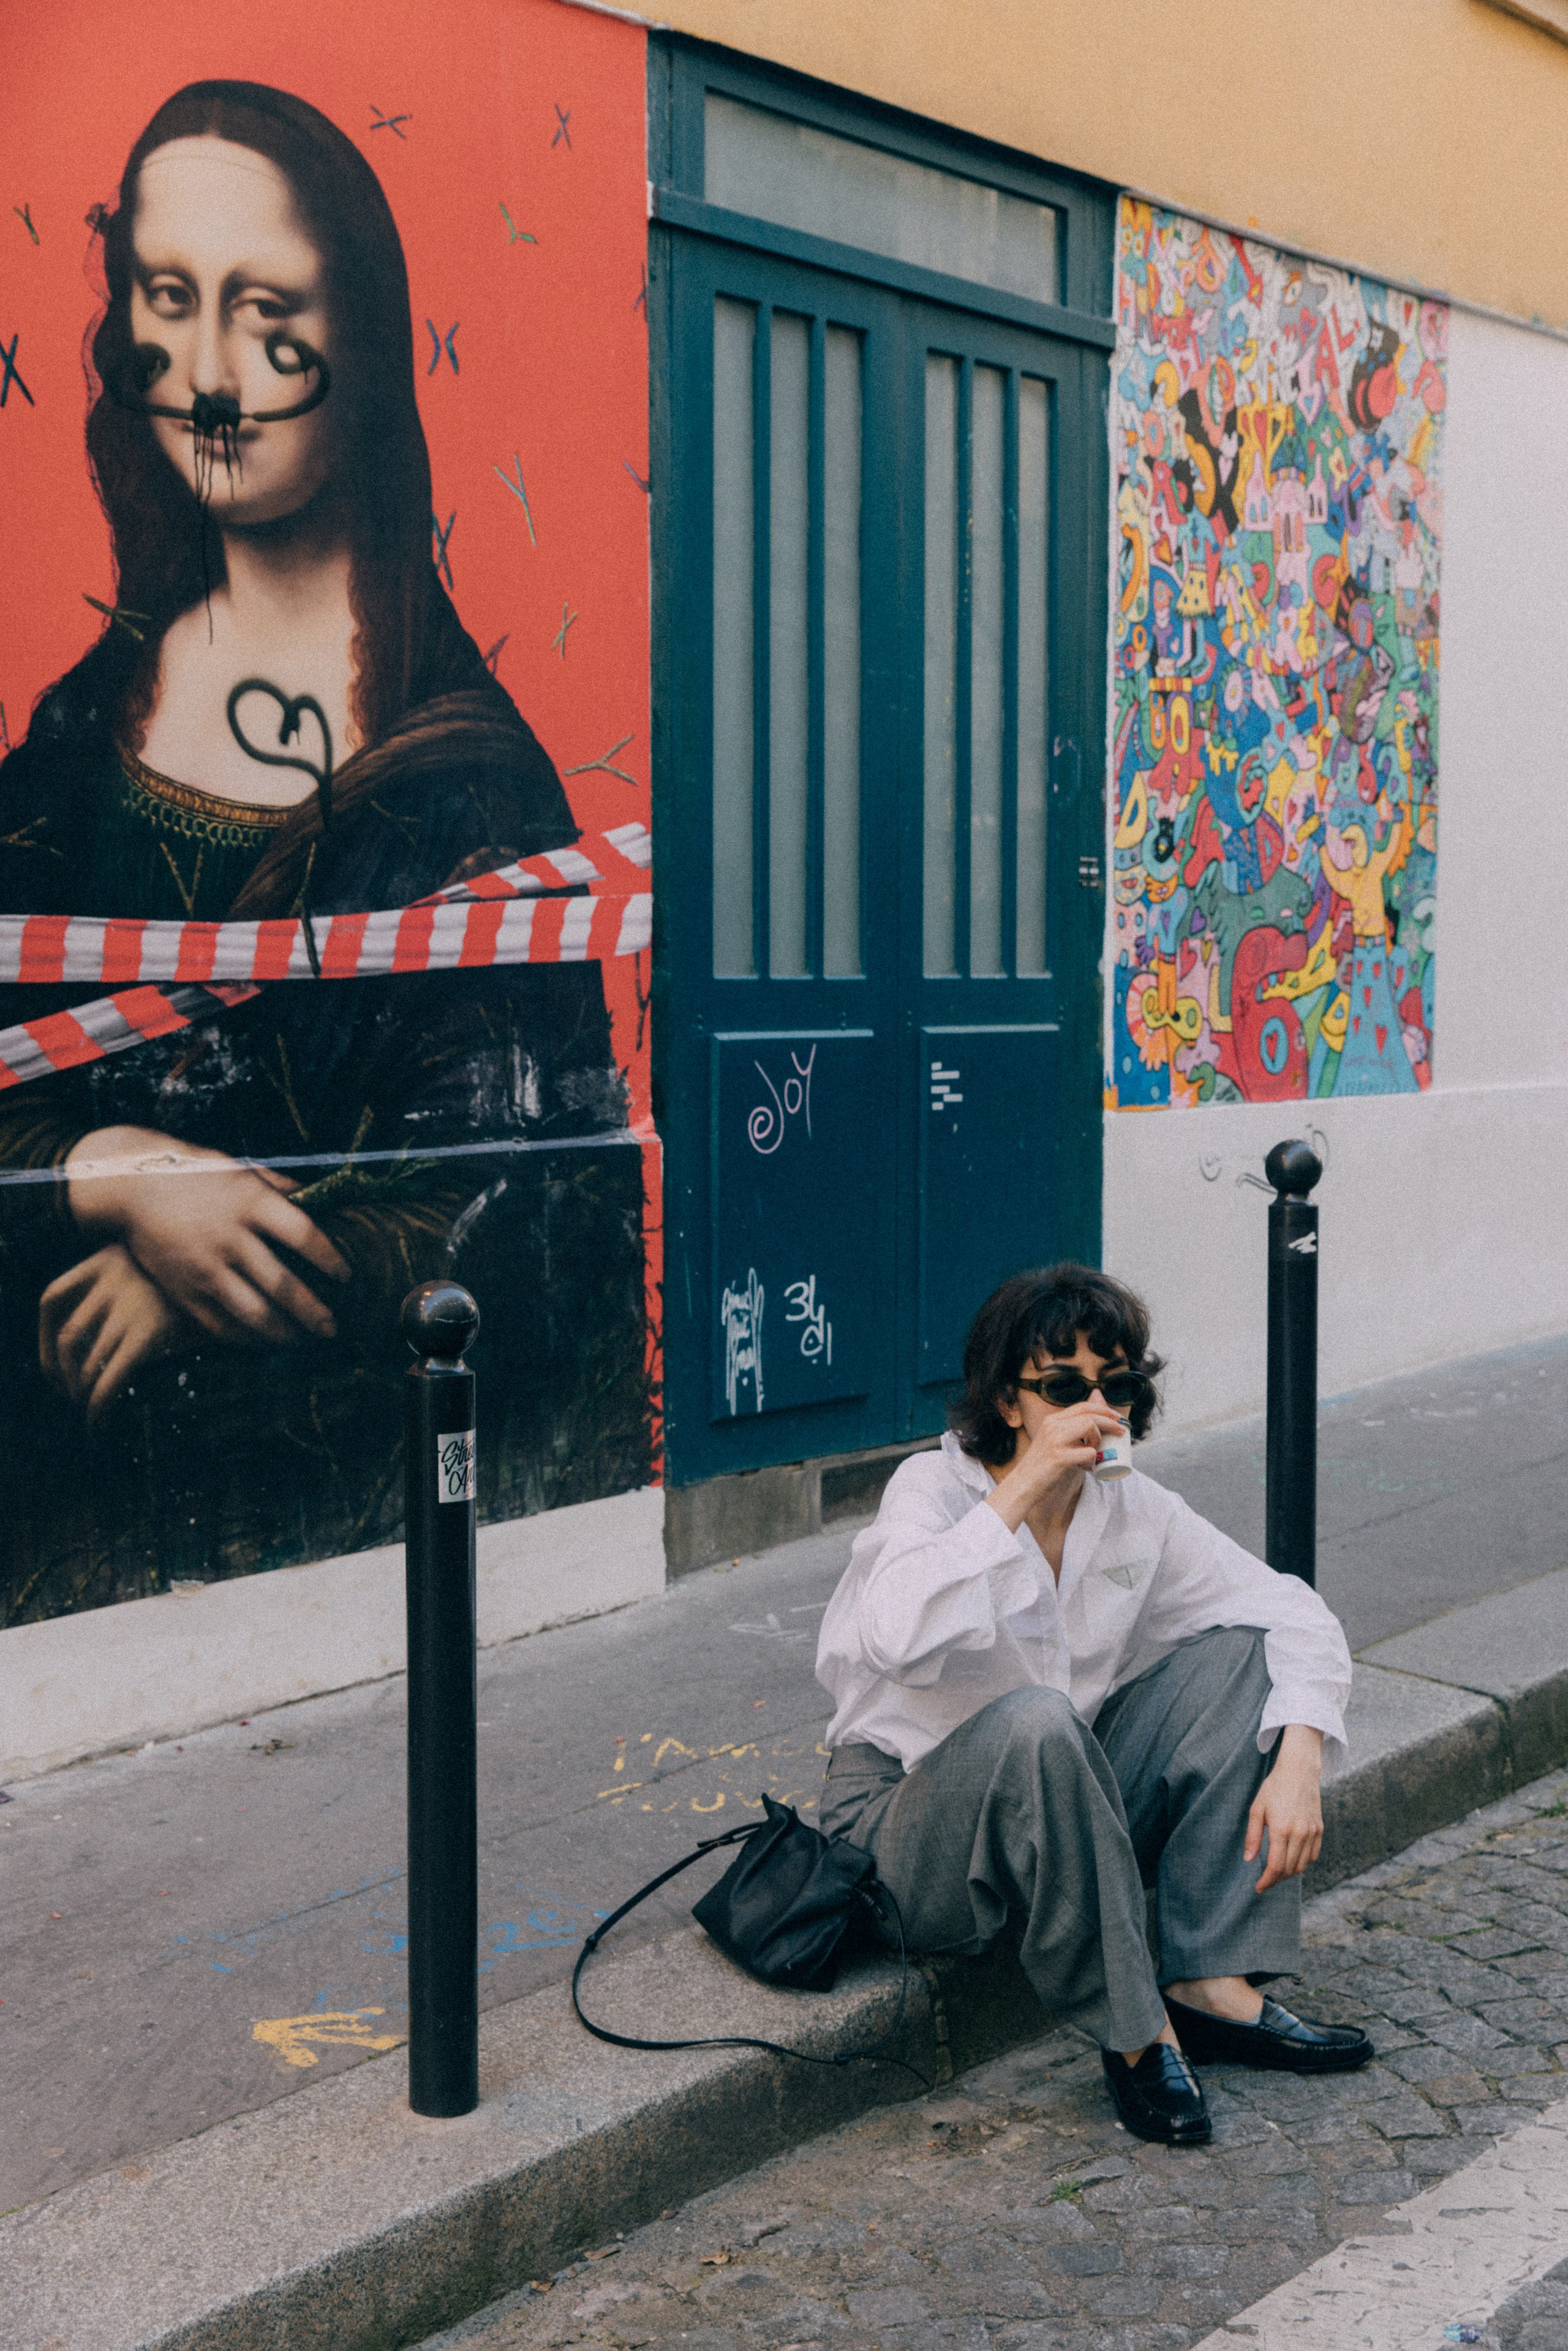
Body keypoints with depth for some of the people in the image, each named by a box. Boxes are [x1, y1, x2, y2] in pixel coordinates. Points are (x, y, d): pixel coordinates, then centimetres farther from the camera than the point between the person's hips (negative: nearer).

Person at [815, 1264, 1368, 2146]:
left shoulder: (1138, 1513, -1)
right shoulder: (936, 1487, -16)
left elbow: (1298, 1615, 1)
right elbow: (894, 1639, -36)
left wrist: (1298, 1760, -15)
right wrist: (1021, 1489, -35)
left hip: (1062, 1816, 6)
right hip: (907, 1825, -6)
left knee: (1242, 1651, -8)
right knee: (1035, 1721, -37)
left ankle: (1214, 1985, -11)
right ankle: (1136, 2033, -21)